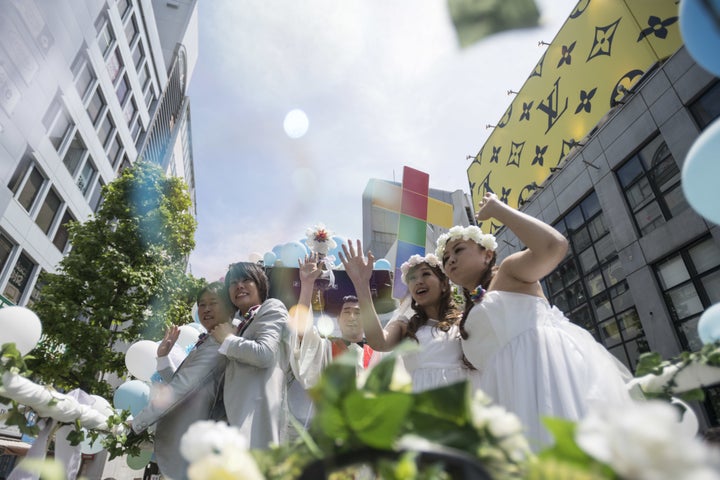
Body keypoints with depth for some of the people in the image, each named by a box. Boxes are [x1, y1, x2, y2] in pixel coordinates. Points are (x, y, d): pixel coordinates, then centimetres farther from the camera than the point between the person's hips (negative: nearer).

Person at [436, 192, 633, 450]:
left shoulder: (509, 271, 8)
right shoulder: (468, 320, 24)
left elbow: (554, 245, -10)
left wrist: (497, 209, -3)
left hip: (552, 359, -5)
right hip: (515, 389, 6)